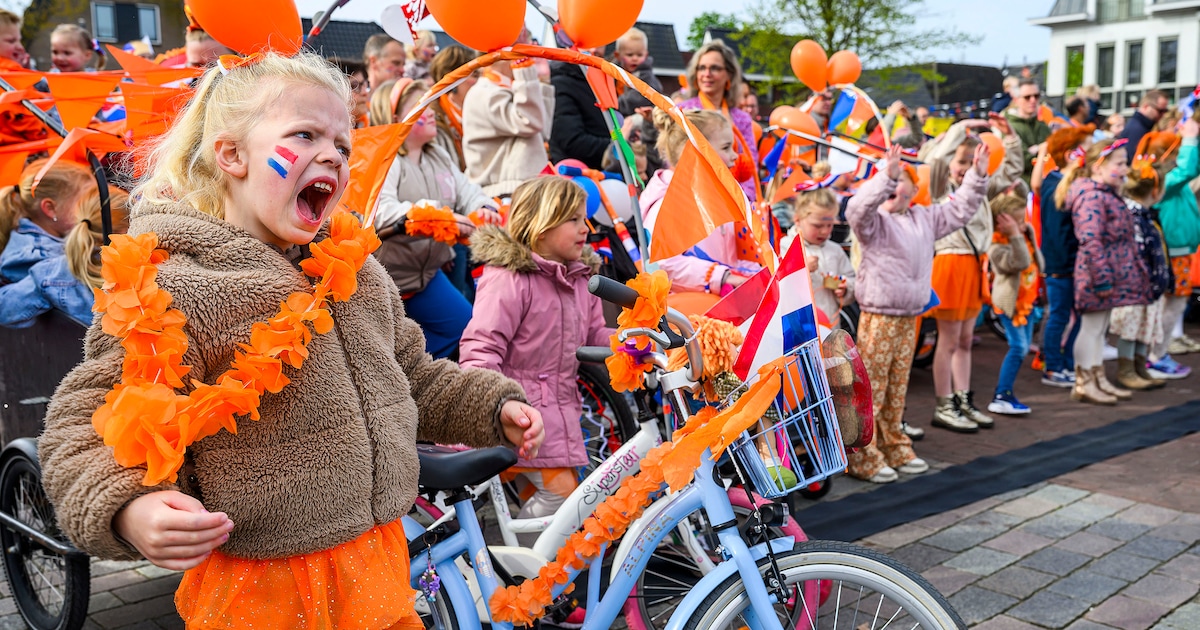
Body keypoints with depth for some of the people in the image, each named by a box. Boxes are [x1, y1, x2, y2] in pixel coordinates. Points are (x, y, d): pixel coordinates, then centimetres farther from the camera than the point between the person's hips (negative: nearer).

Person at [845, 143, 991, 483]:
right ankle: (862, 457, 0)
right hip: (877, 317, -7)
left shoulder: (925, 218, 14)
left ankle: (895, 449, 25)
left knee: (897, 390, 15)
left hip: (909, 318, 7)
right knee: (870, 389, -5)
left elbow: (960, 210, 23)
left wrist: (977, 176, 15)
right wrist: (884, 175, -39)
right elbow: (857, 209, -30)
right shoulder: (874, 220, -8)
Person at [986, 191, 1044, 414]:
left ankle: (1006, 393, 18)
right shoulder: (997, 246, -20)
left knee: (1022, 348, 11)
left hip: (1027, 301, 9)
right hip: (1010, 302, -9)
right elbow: (1019, 262, -34)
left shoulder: (1022, 240, 7)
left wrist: (1031, 238, 1)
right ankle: (1000, 397, -12)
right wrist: (1015, 235, -35)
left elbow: (1039, 266, 10)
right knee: (1018, 347, -15)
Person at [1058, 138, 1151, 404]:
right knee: (1091, 327, -2)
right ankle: (1084, 383, 7)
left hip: (1112, 275, 10)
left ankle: (1099, 379, 24)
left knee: (1099, 329, 15)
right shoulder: (1092, 196, -18)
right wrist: (1103, 280, -25)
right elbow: (1090, 241, -25)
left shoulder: (1108, 195, 16)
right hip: (1098, 275, -10)